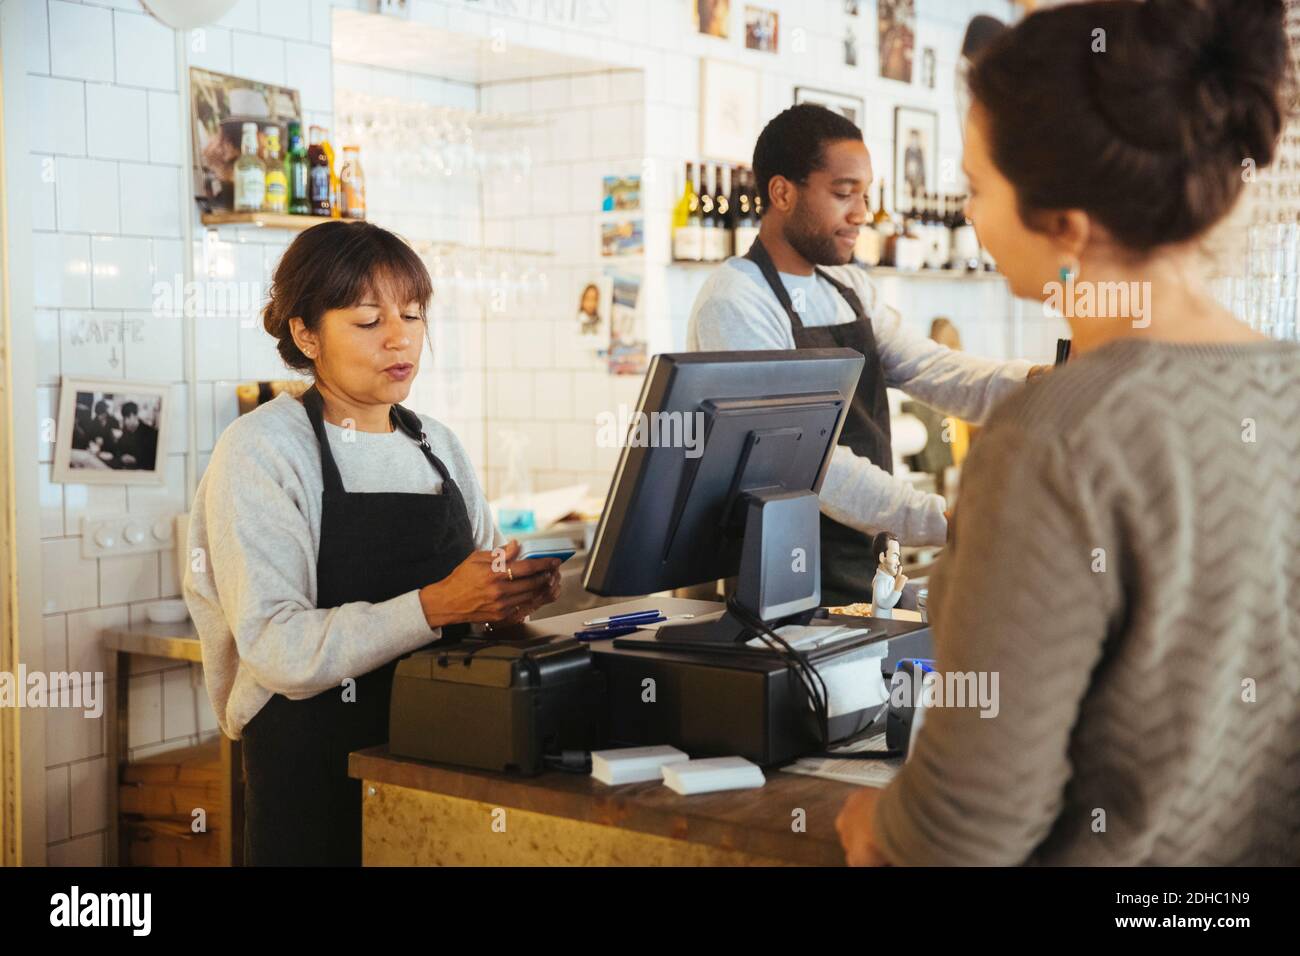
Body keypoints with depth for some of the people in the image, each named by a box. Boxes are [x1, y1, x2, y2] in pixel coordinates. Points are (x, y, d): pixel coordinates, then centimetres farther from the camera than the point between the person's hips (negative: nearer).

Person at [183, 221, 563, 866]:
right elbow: (275, 648, -20)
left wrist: (514, 597, -8)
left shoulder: (440, 445, 10)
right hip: (318, 761, -5)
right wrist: (435, 605, -28)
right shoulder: (260, 448, -9)